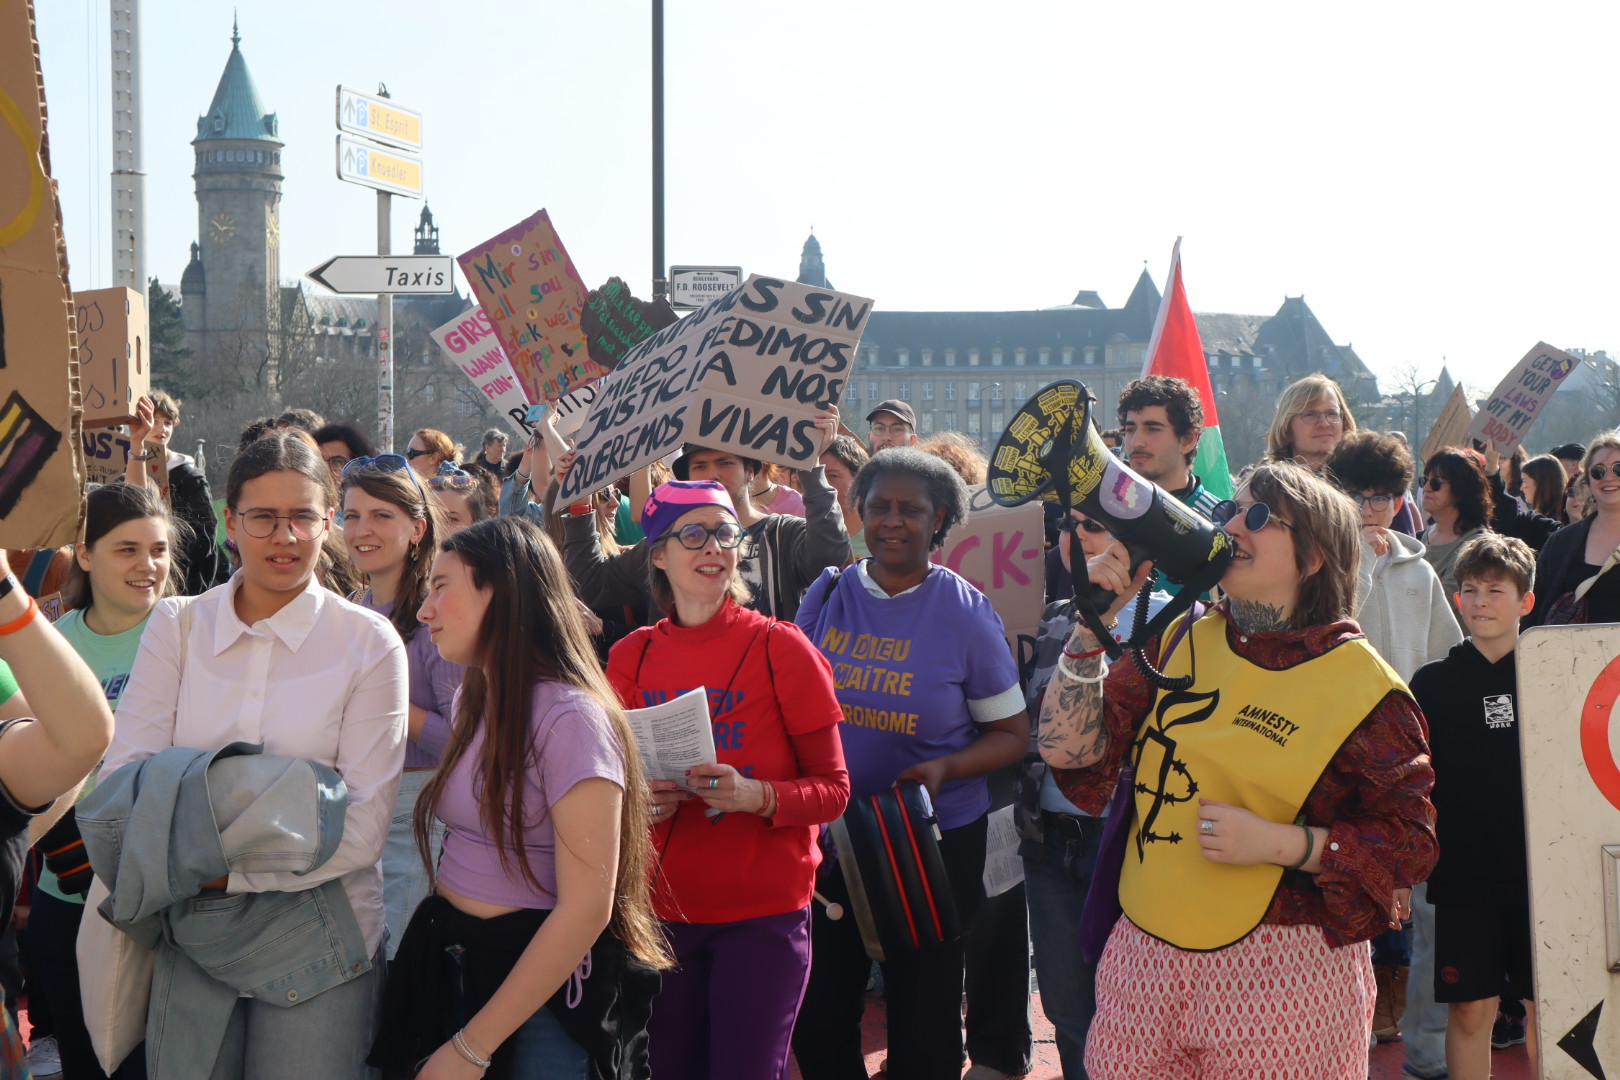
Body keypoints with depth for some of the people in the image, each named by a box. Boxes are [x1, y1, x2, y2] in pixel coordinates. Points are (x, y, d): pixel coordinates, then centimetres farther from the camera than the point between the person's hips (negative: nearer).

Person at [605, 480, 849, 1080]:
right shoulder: (631, 657, 3)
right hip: (662, 910, 3)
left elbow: (832, 788, -5)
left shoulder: (780, 648, -7)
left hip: (763, 912, -3)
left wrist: (755, 796, -23)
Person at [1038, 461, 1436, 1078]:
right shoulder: (1179, 642, 7)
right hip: (1147, 955, 4)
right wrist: (1095, 619, -9)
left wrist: (1277, 842, -18)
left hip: (1281, 972, -4)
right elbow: (1067, 748, -1)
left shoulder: (1361, 685, -6)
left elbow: (1410, 842, -6)